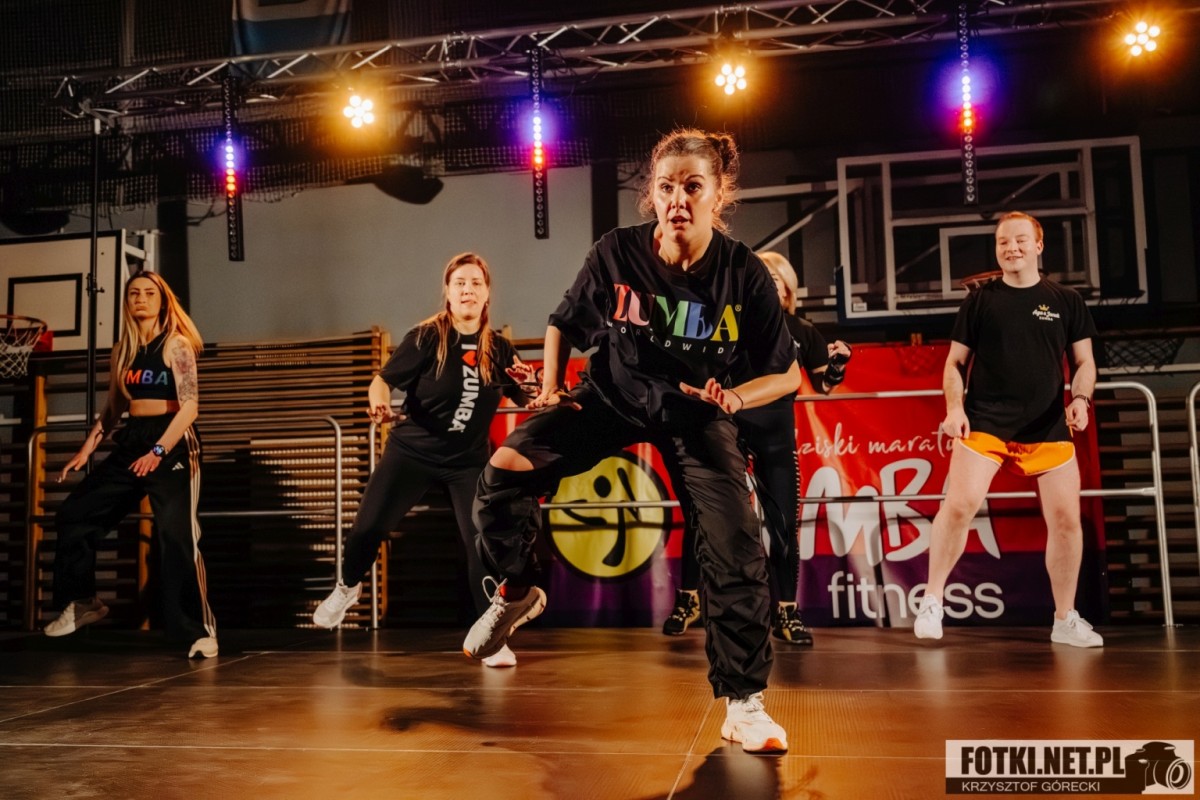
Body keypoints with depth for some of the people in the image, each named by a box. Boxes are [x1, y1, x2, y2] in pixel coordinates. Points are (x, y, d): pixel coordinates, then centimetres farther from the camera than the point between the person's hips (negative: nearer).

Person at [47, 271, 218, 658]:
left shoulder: (176, 344, -6)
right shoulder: (123, 350, 13)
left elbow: (189, 407, -14)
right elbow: (113, 407, 20)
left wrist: (158, 451, -24)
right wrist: (86, 449, 13)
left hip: (172, 443, -7)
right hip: (130, 442, 7)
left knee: (177, 534, -16)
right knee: (73, 514, 8)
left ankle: (200, 630, -10)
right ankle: (82, 602, 25)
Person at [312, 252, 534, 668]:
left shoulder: (499, 348, -3)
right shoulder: (426, 337, -11)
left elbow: (523, 399, 7)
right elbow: (385, 377, -10)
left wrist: (527, 383, -15)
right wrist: (378, 400, -31)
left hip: (469, 460, 1)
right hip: (412, 451, -1)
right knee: (367, 527, 1)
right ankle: (348, 587, 35)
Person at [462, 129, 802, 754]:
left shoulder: (744, 274, -20)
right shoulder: (617, 253, -19)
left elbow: (786, 374, -9)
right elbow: (563, 325, 1)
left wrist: (734, 398, -27)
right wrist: (551, 388, -10)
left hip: (695, 412, 0)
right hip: (612, 396, 1)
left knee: (737, 551, -11)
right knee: (506, 469, -20)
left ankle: (743, 704, 6)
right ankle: (517, 591, 8)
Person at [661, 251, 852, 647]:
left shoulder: (803, 332, 3)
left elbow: (823, 384, 10)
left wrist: (838, 363, -9)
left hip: (776, 433, 1)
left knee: (783, 521, 2)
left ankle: (785, 612, 13)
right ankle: (688, 599, 15)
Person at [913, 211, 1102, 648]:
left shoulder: (1066, 301, 10)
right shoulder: (980, 299, 6)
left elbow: (1084, 362, 12)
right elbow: (955, 363, 8)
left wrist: (1081, 399, -8)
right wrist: (954, 407, -8)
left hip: (1048, 428, 2)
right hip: (984, 423, -2)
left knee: (1066, 519, 2)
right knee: (959, 504, -18)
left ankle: (1065, 620, 19)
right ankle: (931, 603, -3)